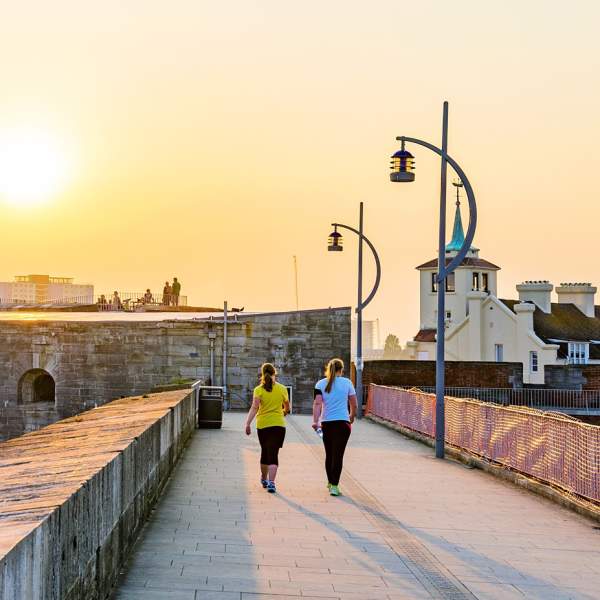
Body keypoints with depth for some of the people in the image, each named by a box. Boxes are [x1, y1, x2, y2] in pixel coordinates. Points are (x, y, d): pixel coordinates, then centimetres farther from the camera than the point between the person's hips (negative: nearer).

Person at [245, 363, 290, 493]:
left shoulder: (258, 390, -4)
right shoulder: (282, 389, 2)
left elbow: (254, 407, -15)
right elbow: (287, 406, 15)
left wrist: (248, 424, -16)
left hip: (262, 425, 1)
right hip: (278, 424, -1)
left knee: (265, 452, 18)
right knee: (273, 454, -4)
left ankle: (264, 479, 36)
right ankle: (271, 482, -18)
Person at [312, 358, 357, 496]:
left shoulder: (320, 384, 4)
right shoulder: (347, 382, 2)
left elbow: (317, 403, -8)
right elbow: (353, 404, 7)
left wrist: (315, 421, -13)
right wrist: (352, 416, 25)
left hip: (326, 423, 2)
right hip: (343, 423, -2)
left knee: (329, 454, 16)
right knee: (338, 455, -4)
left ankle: (330, 482, 29)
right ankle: (334, 486, -12)